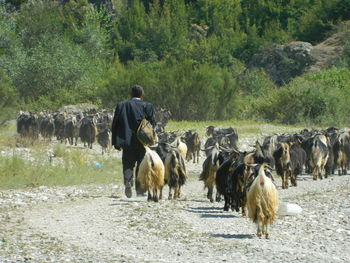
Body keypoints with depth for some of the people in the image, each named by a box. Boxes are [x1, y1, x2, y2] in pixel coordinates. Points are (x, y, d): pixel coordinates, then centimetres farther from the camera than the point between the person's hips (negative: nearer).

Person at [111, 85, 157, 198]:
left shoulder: (121, 105, 4)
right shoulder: (147, 106, -3)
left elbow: (115, 124, 3)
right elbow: (152, 123, -4)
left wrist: (116, 142, 8)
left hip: (126, 141, 1)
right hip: (142, 142, -1)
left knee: (128, 164, 9)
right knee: (141, 165, 11)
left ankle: (128, 181, -17)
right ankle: (139, 189, 10)